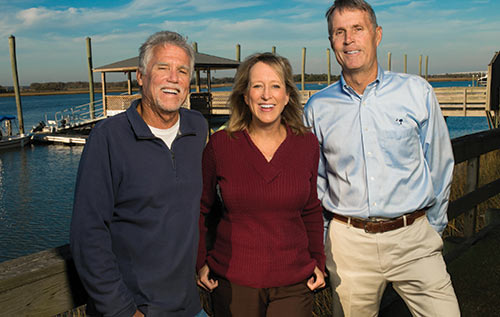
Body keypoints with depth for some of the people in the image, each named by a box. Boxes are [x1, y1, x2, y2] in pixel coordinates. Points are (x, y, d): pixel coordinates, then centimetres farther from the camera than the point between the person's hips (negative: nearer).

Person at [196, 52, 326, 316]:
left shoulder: (307, 144, -1)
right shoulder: (220, 144, -7)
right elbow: (199, 208, 4)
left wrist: (318, 261, 7)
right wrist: (200, 262, 1)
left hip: (293, 284, 1)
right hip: (232, 283, -1)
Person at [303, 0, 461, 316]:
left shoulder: (417, 92, -1)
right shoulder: (318, 108, 2)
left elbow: (439, 166, 6)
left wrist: (433, 228, 11)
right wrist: (324, 238, 10)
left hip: (413, 239, -1)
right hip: (349, 242, 1)